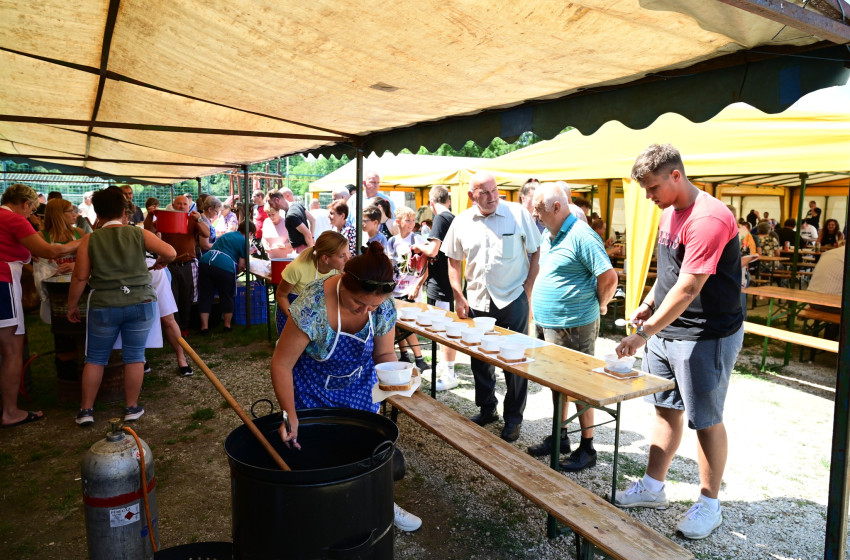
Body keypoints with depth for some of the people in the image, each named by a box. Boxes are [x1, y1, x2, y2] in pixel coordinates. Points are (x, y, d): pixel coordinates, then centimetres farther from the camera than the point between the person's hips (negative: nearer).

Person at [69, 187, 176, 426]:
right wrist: (160, 262, 18)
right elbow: (171, 253, -4)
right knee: (134, 357, 9)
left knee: (95, 358, 15)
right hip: (140, 303, 0)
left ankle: (86, 410, 20)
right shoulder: (139, 234, 1)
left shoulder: (90, 240, 1)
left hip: (104, 306, 0)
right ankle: (131, 408, 17)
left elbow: (80, 277, 0)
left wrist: (72, 305, 12)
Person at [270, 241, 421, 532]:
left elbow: (384, 353, -6)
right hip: (314, 390, -3)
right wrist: (291, 417, -26)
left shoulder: (384, 309, -23)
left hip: (360, 386, 4)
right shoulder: (313, 306, -36)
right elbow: (282, 365, -26)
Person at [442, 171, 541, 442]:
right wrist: (458, 296, 3)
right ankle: (487, 409, 34)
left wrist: (528, 288, -7)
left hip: (513, 300, -3)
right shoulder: (461, 222, 2)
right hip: (476, 301, 4)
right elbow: (454, 261, 11)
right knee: (479, 359, 15)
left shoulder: (518, 213, -7)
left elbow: (536, 252, 0)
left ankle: (513, 418, 22)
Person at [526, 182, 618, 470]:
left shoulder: (581, 236, -18)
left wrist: (598, 306, -6)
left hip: (573, 327, -9)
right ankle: (559, 438, 32)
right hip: (546, 324, 9)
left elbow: (609, 277, -20)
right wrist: (538, 308, 14)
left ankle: (587, 449, 16)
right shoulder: (548, 234, 10)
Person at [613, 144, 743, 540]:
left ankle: (709, 505, 22)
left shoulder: (708, 218, -22)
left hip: (705, 336, -8)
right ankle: (653, 488, 29)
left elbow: (688, 289, -27)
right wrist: (649, 303, 10)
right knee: (666, 409, 16)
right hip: (666, 330, 9)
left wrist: (643, 335, -27)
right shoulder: (669, 213, 7)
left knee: (705, 420, 5)